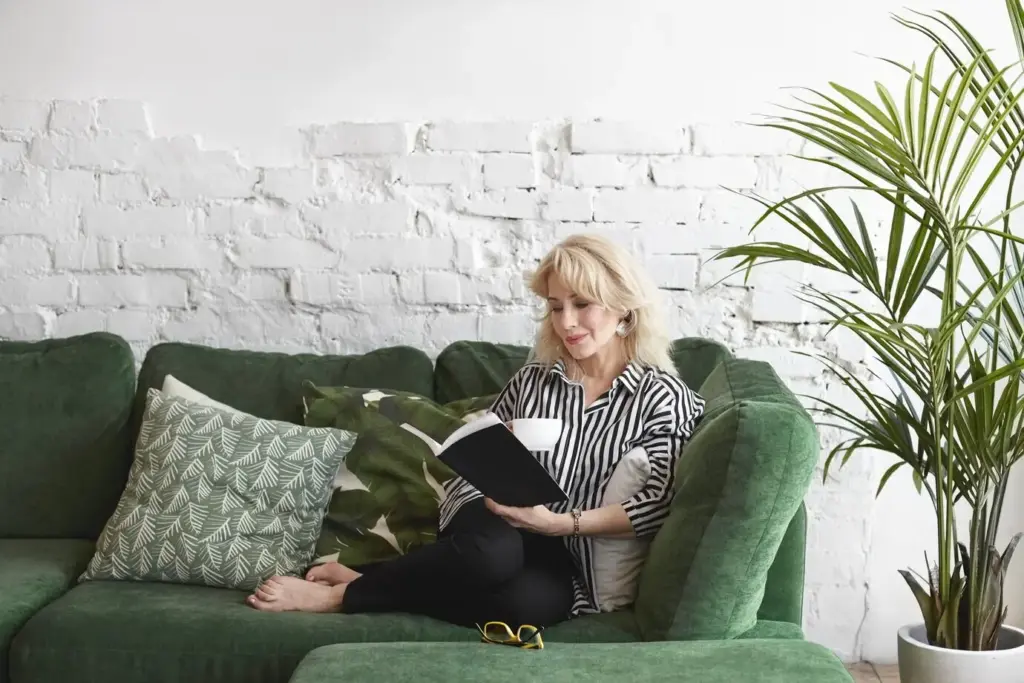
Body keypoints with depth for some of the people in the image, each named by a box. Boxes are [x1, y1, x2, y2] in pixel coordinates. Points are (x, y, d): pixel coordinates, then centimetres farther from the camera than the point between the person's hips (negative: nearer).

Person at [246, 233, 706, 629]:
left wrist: (560, 523, -21)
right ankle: (362, 580, -16)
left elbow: (656, 507, -11)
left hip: (566, 570, -1)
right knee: (489, 548, -38)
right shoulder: (534, 379, 11)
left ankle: (344, 594, -20)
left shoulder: (665, 398, 0)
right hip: (497, 538, 1)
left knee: (525, 603, -38)